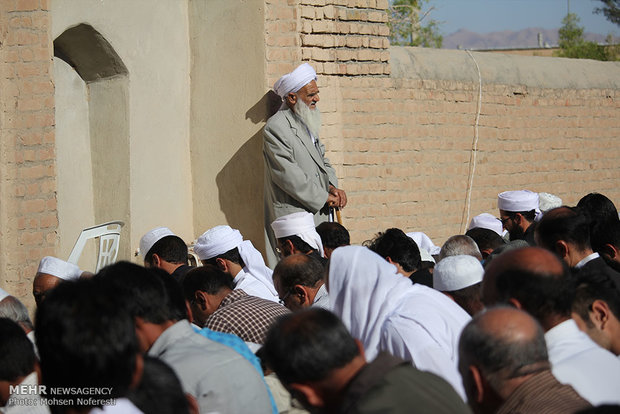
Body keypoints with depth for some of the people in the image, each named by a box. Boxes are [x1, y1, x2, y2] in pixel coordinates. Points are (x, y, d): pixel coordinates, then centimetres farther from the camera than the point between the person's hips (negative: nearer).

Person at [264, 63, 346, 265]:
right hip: (292, 216, -8)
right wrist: (323, 197, -11)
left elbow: (322, 161, 24)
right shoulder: (276, 127, -12)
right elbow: (288, 174, -17)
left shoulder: (307, 123, 18)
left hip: (318, 213, 8)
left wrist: (332, 187, 4)